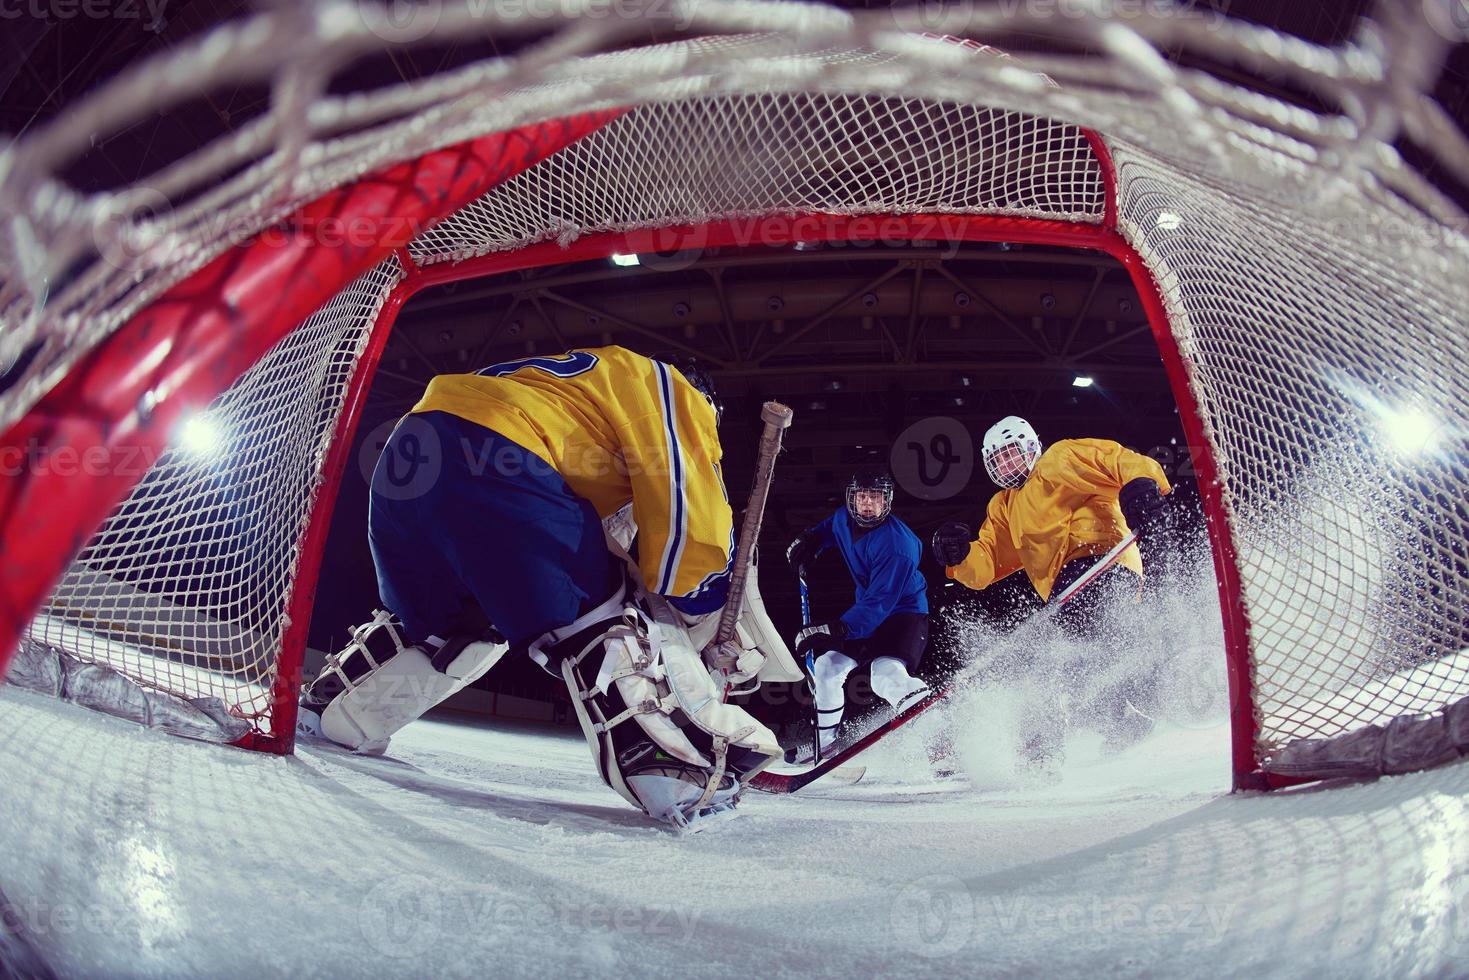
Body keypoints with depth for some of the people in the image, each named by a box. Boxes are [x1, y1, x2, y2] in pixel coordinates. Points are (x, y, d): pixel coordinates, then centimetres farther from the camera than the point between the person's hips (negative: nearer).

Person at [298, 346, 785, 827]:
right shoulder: (668, 386, 16)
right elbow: (689, 506, 1)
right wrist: (709, 612, 7)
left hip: (406, 462, 9)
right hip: (485, 460, -9)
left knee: (435, 623, 29)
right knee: (605, 616, -5)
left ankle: (325, 708, 36)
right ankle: (676, 766, -19)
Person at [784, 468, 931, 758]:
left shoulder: (897, 544, -29)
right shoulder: (844, 519, -5)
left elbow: (879, 603, -33)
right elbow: (826, 530, 24)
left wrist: (834, 630, -40)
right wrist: (805, 543, 4)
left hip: (906, 612, -8)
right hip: (867, 611, 8)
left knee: (886, 675, -35)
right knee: (826, 666, 8)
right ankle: (824, 745, 23)